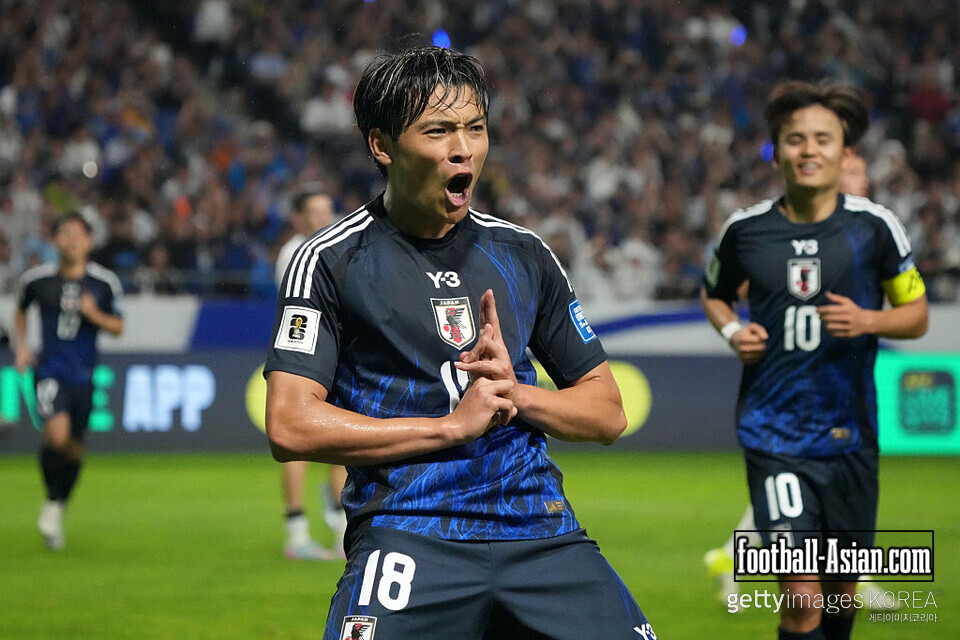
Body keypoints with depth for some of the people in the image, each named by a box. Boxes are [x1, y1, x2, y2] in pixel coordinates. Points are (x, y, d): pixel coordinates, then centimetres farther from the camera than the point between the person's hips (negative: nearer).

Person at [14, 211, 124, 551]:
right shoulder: (36, 279, -1)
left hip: (83, 374, 2)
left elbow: (118, 327, 6)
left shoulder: (105, 282, 0)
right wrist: (21, 346, 7)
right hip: (49, 369, -2)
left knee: (74, 446, 9)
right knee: (57, 434, -23)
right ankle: (52, 502, -1)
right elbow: (20, 310, 19)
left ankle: (60, 509, 33)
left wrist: (95, 315, -14)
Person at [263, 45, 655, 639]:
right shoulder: (332, 260, 2)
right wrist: (454, 424, -9)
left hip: (541, 531, 4)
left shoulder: (523, 254, 15)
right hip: (407, 536, -4)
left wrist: (514, 394, -3)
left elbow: (609, 413, 17)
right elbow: (290, 426, -8)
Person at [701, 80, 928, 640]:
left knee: (842, 587, 13)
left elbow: (916, 314, 6)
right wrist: (732, 331, -3)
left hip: (849, 431, 1)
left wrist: (868, 320, -14)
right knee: (801, 592, -14)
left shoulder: (874, 226, -3)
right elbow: (715, 294, 19)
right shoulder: (745, 231, -1)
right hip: (773, 431, -1)